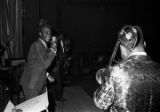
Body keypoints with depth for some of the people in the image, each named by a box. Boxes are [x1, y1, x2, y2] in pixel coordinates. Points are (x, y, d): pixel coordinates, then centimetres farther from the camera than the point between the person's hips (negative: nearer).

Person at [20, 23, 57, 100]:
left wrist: (47, 75, 9)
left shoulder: (44, 46, 11)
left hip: (40, 82, 9)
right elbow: (45, 64, -25)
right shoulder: (37, 45, -18)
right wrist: (52, 49, -20)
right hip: (31, 83, -9)